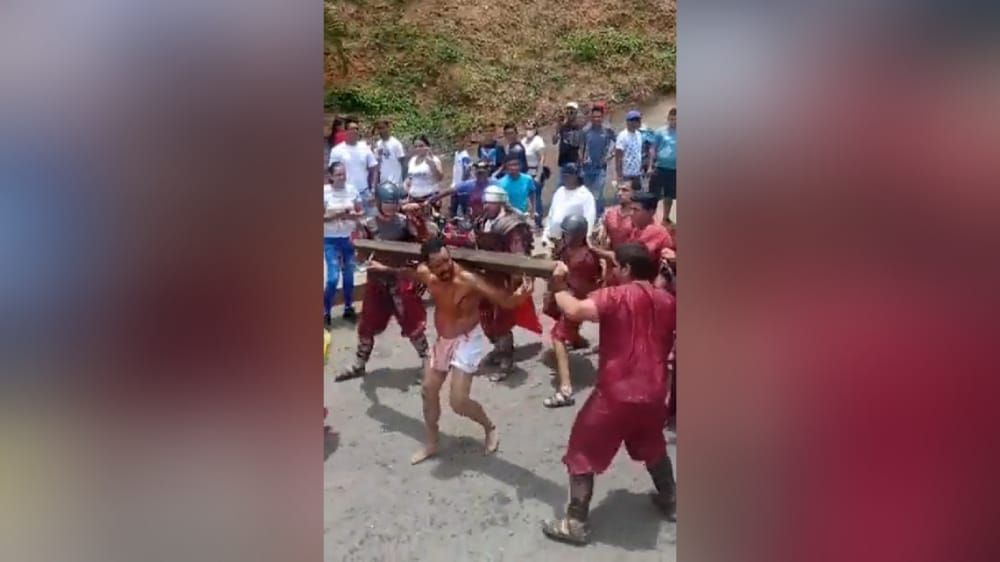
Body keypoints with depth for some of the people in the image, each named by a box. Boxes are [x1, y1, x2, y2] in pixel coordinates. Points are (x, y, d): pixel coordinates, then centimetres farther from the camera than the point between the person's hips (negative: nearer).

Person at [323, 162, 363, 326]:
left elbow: (360, 212, 4)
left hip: (349, 238, 3)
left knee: (349, 275, 10)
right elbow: (322, 217, -11)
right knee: (333, 277, -8)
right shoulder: (324, 192, -11)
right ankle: (325, 312, 8)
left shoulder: (352, 189, -2)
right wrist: (337, 215, -24)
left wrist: (353, 215, -17)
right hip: (331, 240, -3)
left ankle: (348, 308, 27)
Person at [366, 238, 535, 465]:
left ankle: (490, 428, 21)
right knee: (428, 391, 16)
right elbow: (409, 273, 14)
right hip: (443, 340, 7)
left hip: (467, 341, -7)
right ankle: (431, 443, 37)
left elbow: (504, 300, -34)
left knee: (458, 402, -11)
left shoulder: (468, 280, -31)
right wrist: (387, 269, 25)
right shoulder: (426, 274, -13)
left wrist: (519, 296, -55)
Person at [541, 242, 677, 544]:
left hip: (616, 394, -6)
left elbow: (574, 310, -27)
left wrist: (559, 285, -12)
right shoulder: (667, 301, 7)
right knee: (653, 448, 32)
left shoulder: (614, 296, -13)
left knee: (582, 454, 8)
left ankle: (575, 523, 12)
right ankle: (671, 502, 46)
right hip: (653, 394, 6)